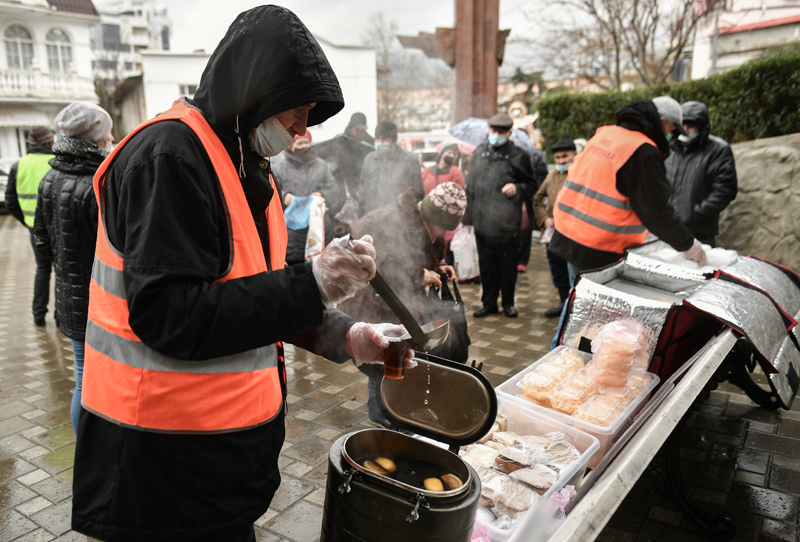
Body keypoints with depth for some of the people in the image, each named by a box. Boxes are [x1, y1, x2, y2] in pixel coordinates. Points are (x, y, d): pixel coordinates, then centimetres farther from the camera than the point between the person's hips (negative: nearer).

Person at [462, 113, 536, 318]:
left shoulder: (518, 156, 2)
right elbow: (471, 186, 18)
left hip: (507, 223, -3)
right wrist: (468, 215, 15)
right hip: (482, 222, 3)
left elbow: (531, 185, 10)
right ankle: (489, 303, 22)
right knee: (486, 264, 9)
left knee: (508, 264, 5)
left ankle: (508, 303, 21)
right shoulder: (479, 153, 13)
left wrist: (517, 189, -12)